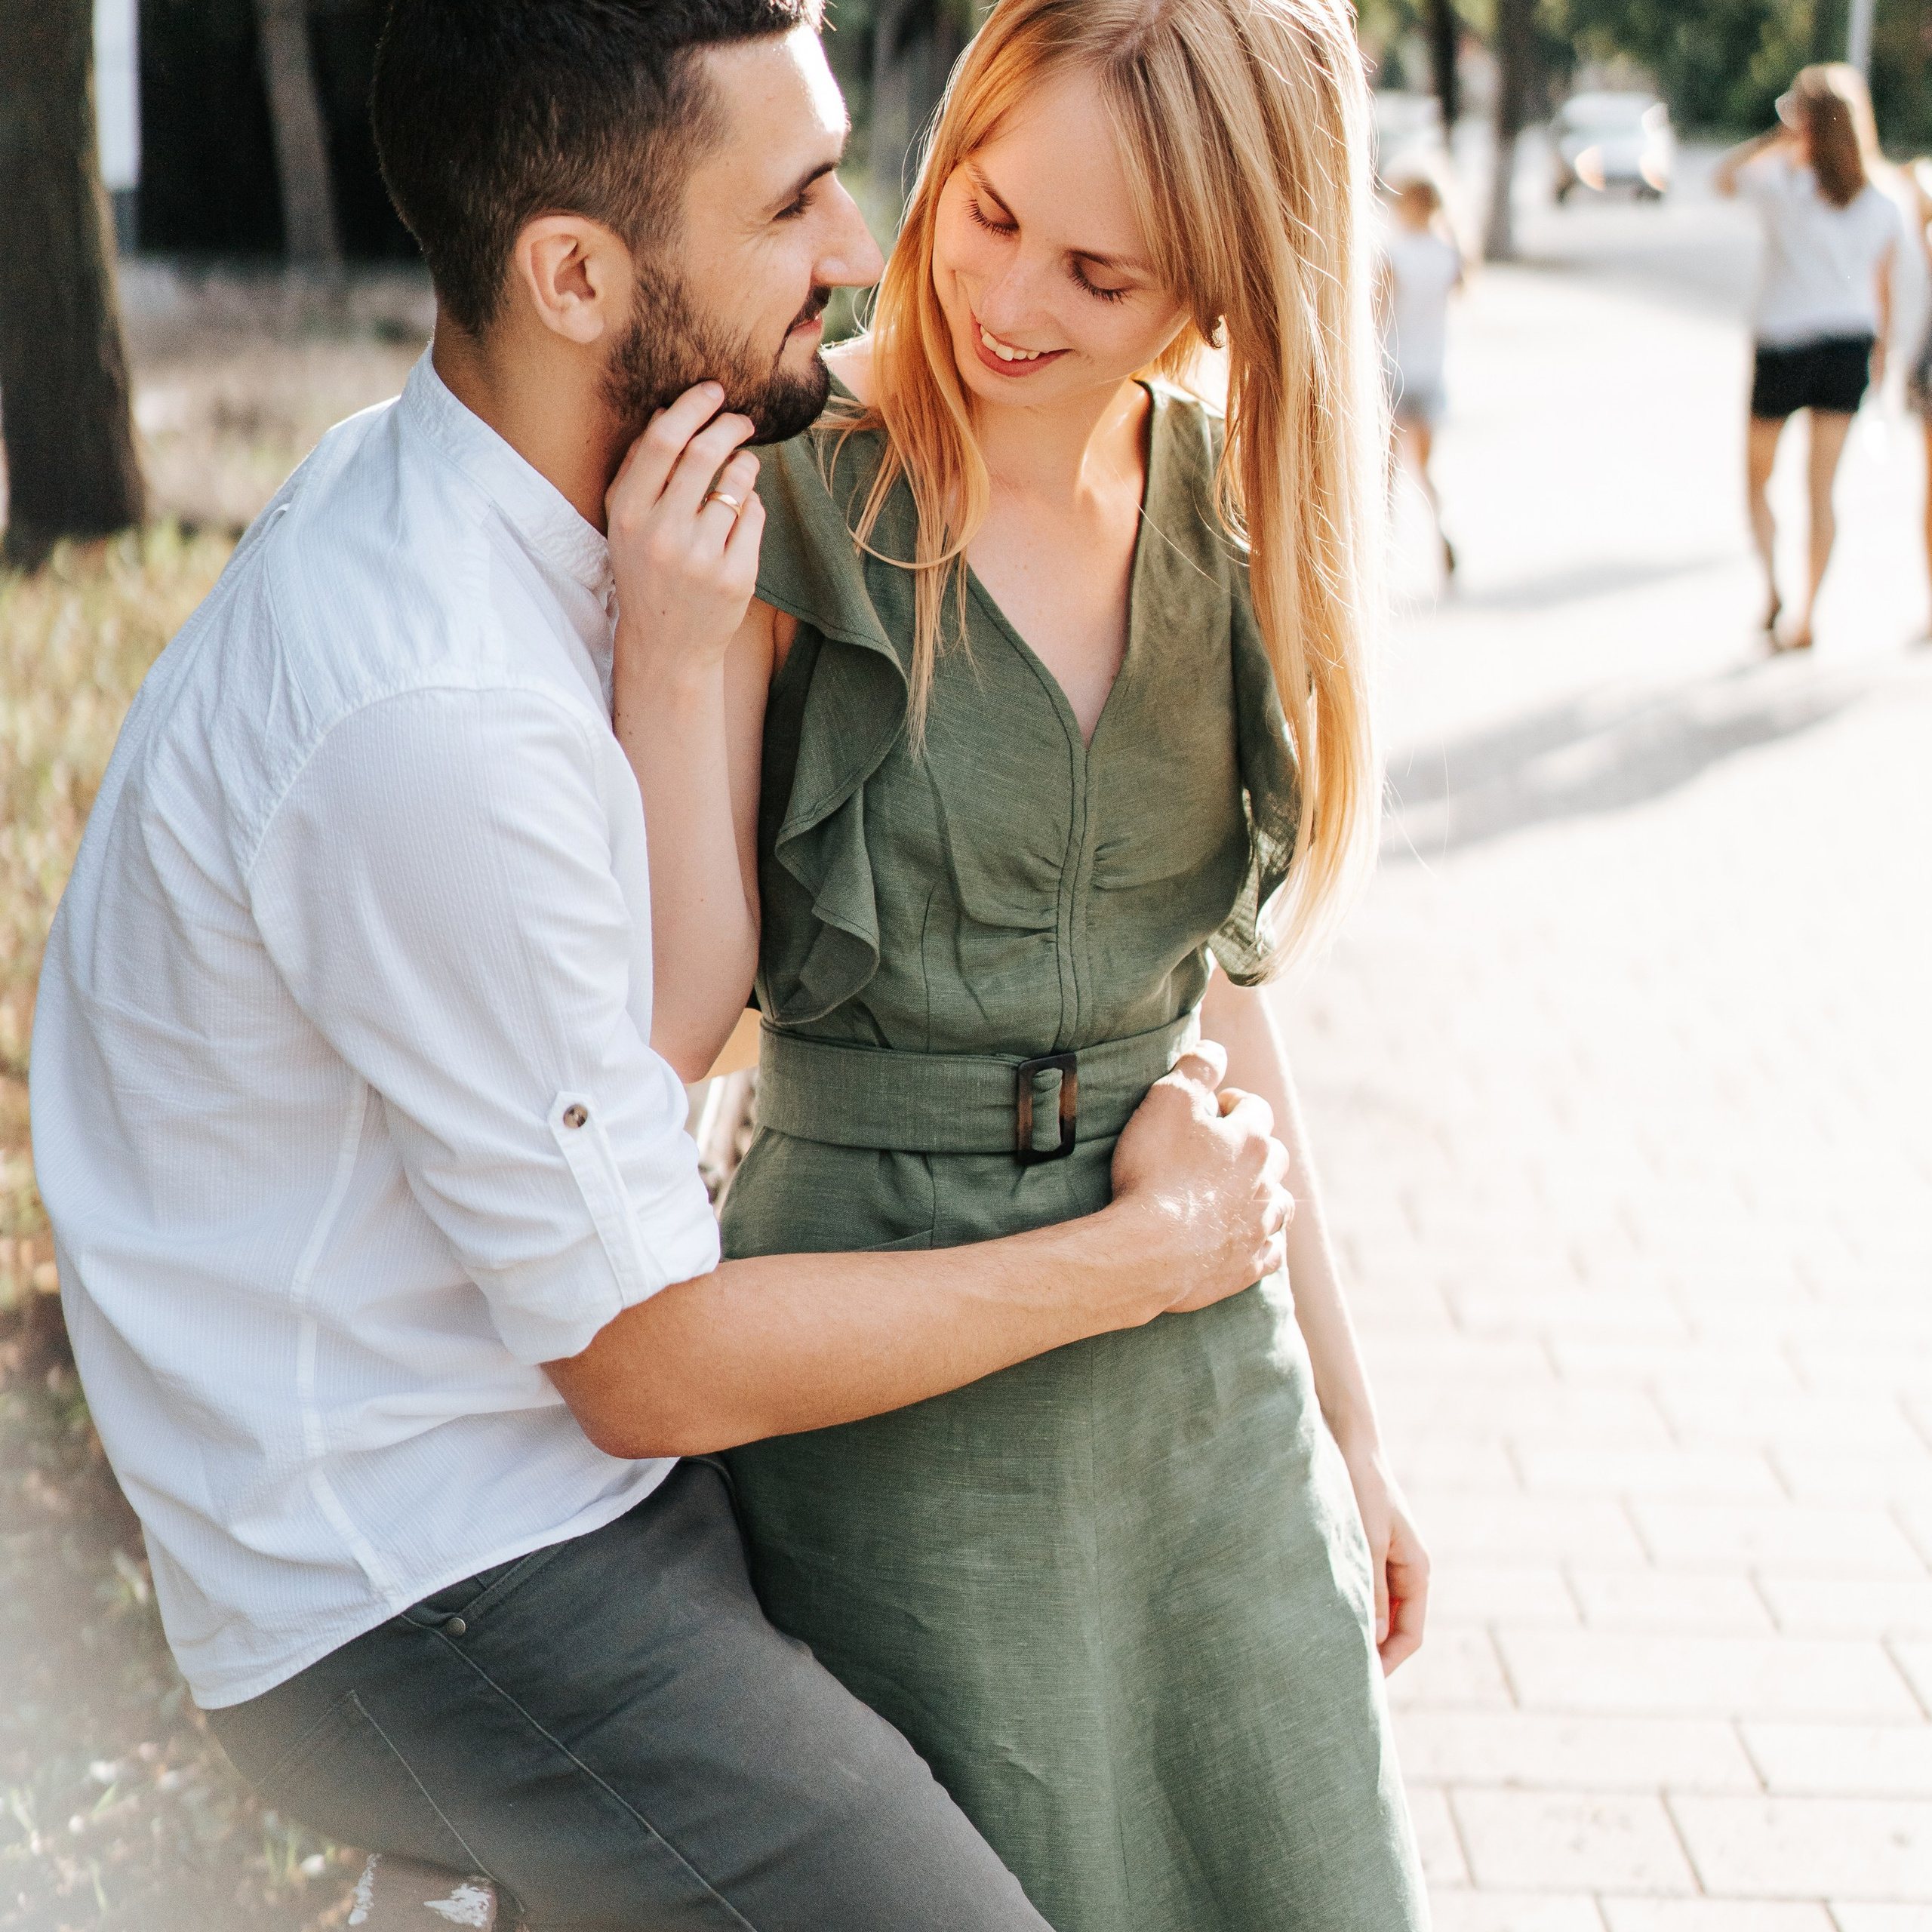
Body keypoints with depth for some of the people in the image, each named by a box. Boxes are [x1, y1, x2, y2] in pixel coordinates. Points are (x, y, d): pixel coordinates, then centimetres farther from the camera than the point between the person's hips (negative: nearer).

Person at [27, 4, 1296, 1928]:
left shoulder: (414, 485, 1)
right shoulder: (436, 718, -29)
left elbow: (658, 1027, 2)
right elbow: (648, 1365, -21)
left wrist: (679, 662, -14)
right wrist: (1152, 1249, -11)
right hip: (426, 1603, -9)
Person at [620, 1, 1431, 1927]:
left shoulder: (1224, 518, 2)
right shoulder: (781, 502, -13)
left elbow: (1209, 989, 10)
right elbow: (670, 1014, -16)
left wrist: (1342, 1413, 13)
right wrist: (673, 647, -29)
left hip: (1196, 1341, 5)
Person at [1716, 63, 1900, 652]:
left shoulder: (1783, 183, -12)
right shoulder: (1879, 203, 0)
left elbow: (1723, 177, 8)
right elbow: (1883, 291, 7)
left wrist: (1781, 137, 4)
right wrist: (1880, 353, 18)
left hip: (1785, 343, -3)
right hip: (1849, 343, 3)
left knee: (1757, 474, 16)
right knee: (1822, 488, 6)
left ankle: (1772, 585, -3)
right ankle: (1804, 617, 5)